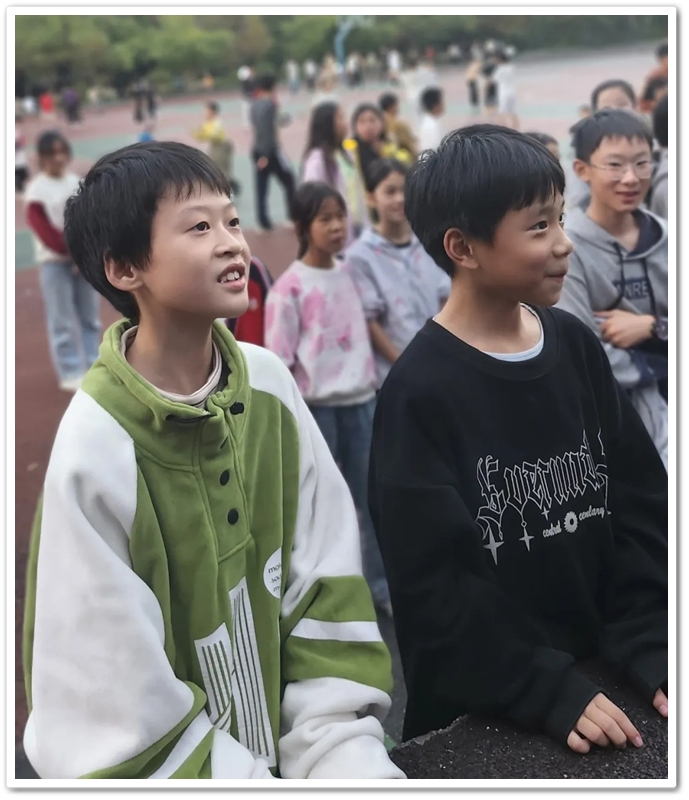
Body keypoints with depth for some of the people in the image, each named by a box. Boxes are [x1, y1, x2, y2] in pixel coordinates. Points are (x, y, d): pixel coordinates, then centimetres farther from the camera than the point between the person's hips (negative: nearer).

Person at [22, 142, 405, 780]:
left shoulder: (269, 382, -5)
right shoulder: (97, 449, -19)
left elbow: (326, 595, -2)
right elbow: (120, 720, -14)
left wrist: (346, 755, -7)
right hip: (176, 765, -3)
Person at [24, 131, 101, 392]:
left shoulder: (79, 184, 6)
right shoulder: (36, 190, -7)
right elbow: (44, 230, -14)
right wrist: (73, 252, -20)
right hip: (54, 261, -4)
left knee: (89, 316, 10)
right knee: (62, 320, -3)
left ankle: (92, 367, 19)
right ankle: (71, 373, 3)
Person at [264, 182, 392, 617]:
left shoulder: (351, 275, 7)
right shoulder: (290, 287, -10)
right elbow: (278, 361, -10)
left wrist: (374, 388, 12)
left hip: (360, 400, 5)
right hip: (315, 406, -5)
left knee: (371, 495, 11)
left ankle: (382, 584, 22)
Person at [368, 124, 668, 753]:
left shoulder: (576, 347, 0)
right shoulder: (420, 392, -16)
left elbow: (639, 505, 0)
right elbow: (434, 586, -18)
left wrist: (651, 652, -8)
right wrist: (551, 692, -22)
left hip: (603, 679, 5)